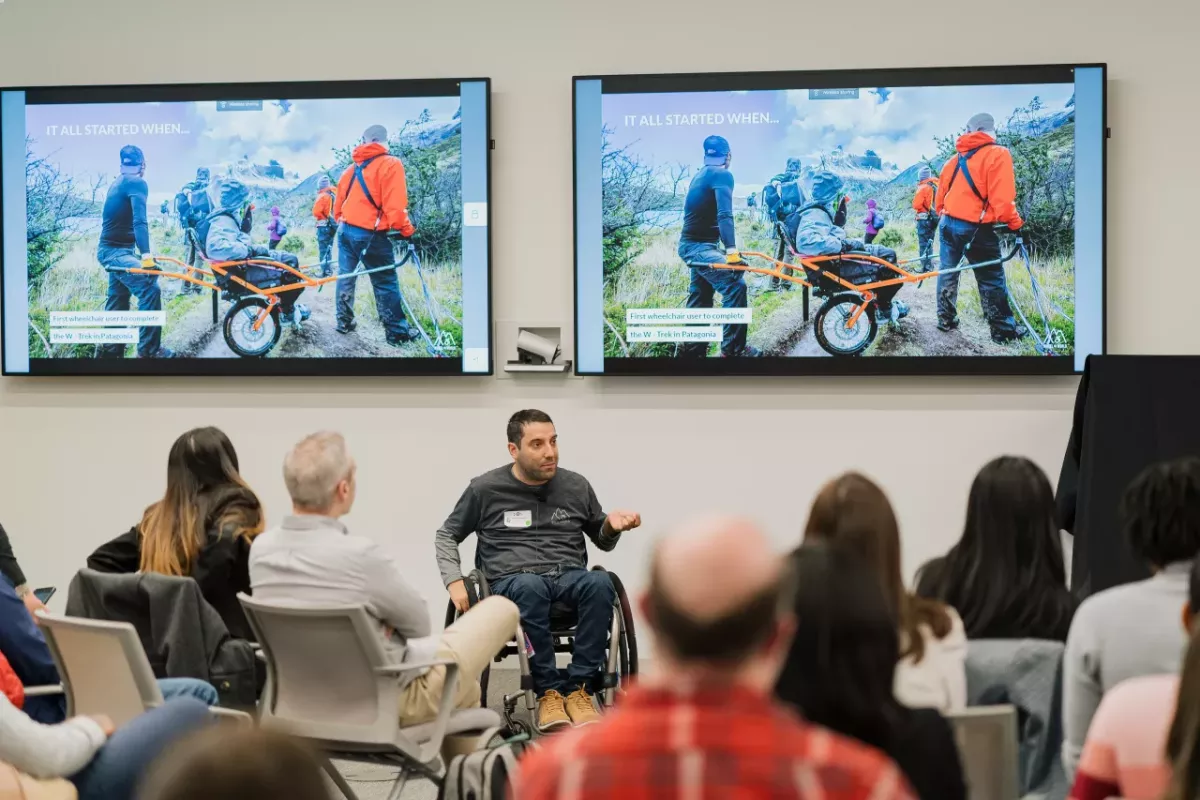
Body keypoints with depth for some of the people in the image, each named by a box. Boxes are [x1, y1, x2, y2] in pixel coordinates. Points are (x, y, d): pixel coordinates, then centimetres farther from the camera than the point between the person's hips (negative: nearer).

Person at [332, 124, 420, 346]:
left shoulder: (353, 167, 10)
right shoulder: (390, 164, -10)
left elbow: (339, 200, 16)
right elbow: (394, 205, -17)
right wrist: (406, 231, -8)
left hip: (345, 230, 6)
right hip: (371, 234, -6)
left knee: (346, 278, 15)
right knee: (386, 283, 0)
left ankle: (344, 321, 19)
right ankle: (397, 331, 1)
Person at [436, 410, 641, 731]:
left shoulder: (576, 486, 13)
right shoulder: (486, 489, 6)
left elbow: (603, 541, 23)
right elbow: (446, 535, 17)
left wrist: (612, 525, -1)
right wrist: (455, 581, 1)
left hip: (569, 575, 2)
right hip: (511, 581, -2)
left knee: (600, 583, -34)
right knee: (530, 588, -40)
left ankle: (579, 688, -26)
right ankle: (549, 691, -29)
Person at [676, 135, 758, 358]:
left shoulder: (700, 175, 17)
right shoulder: (722, 174, -13)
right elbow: (724, 214, -26)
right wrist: (731, 249, -34)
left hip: (692, 244, 10)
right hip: (700, 246, -10)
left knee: (700, 296, 18)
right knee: (735, 286, -19)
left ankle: (693, 349, 22)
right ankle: (733, 349, -20)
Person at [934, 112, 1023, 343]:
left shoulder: (956, 158, 8)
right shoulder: (998, 154, -11)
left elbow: (941, 192, 16)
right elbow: (1002, 199, -19)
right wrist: (1015, 224, -6)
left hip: (949, 224, 5)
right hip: (977, 228, -5)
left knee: (947, 274, 16)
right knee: (991, 281, 1)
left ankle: (946, 319, 20)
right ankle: (1003, 330, 3)